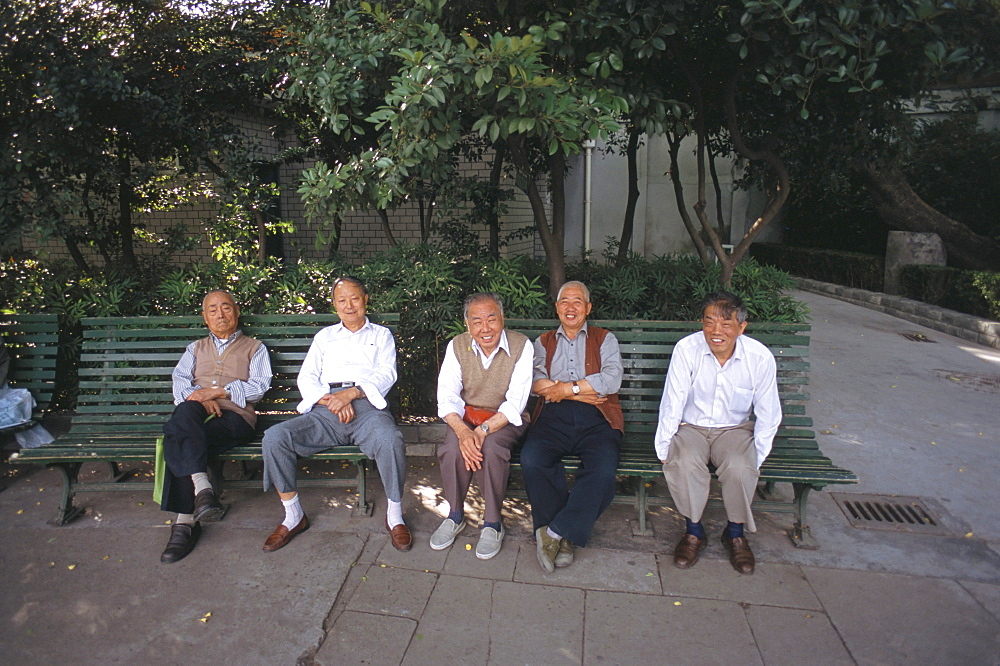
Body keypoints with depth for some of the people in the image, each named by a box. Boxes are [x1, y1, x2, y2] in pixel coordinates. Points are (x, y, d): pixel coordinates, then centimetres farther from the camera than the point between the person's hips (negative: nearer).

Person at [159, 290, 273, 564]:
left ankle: (185, 520, -36)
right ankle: (202, 489, -43)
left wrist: (218, 392, -8)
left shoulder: (254, 348, 22)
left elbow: (259, 386, 5)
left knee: (178, 437, -32)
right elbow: (180, 381, 14)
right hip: (196, 415, 3)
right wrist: (198, 398, -9)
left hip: (235, 416, -3)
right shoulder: (195, 348, 32)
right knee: (186, 411, -36)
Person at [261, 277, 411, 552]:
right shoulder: (324, 336, 28)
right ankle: (293, 516, -7)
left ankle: (395, 515, -15)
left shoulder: (381, 335, 22)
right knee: (274, 437, -22)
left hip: (366, 406, -2)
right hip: (325, 410, 3)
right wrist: (329, 399, -7)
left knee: (390, 440, -36)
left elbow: (386, 374, 6)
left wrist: (351, 393, -12)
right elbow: (307, 377, 15)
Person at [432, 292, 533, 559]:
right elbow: (447, 396, -10)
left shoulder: (521, 346, -12)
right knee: (452, 447, -28)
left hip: (505, 419, -2)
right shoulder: (457, 346, -4)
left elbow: (515, 403, -17)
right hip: (465, 416, 2)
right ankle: (455, 516, -4)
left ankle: (493, 523, -12)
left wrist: (483, 430, -30)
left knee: (491, 447, -33)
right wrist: (462, 430, -30)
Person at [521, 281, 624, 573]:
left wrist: (565, 389, -6)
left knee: (603, 469, -31)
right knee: (531, 460, -29)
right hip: (553, 418, 1)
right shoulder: (543, 342, 23)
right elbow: (536, 383, 4)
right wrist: (583, 392, -6)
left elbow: (612, 380, -1)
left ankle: (555, 532, -16)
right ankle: (565, 538, -14)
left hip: (595, 420, -1)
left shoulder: (604, 339, 18)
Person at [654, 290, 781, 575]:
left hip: (735, 429, 1)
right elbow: (672, 404, -13)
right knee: (684, 463, -31)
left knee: (740, 468, -29)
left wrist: (756, 459, -4)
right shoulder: (686, 349, -19)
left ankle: (735, 533, 0)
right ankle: (694, 531, -5)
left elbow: (768, 415, -2)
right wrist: (664, 450, -13)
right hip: (691, 427, -1)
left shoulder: (761, 357, -14)